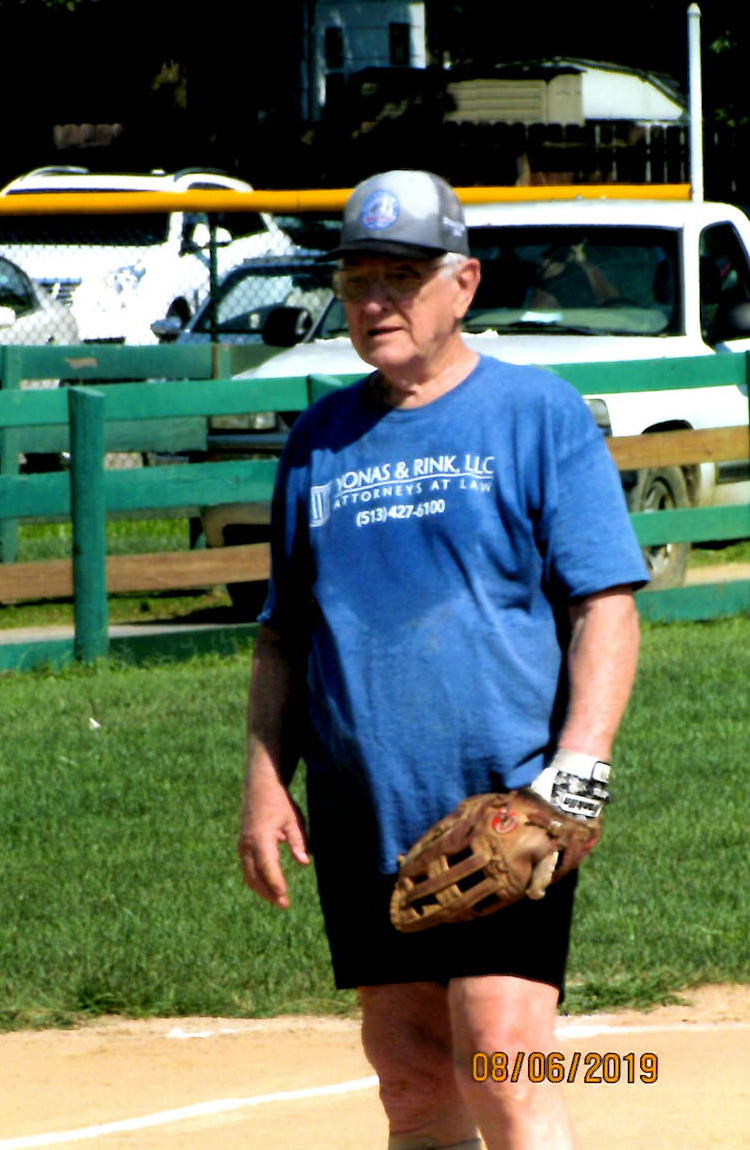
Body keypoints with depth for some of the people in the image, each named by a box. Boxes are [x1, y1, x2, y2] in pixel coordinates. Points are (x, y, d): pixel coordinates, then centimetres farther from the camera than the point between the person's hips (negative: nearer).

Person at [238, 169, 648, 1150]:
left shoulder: (539, 414, 0)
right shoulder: (319, 441, 14)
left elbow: (606, 608, -5)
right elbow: (283, 633, 19)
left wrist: (575, 774, -16)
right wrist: (265, 783, 7)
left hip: (505, 809, -5)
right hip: (364, 816, 5)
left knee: (502, 1067, -14)